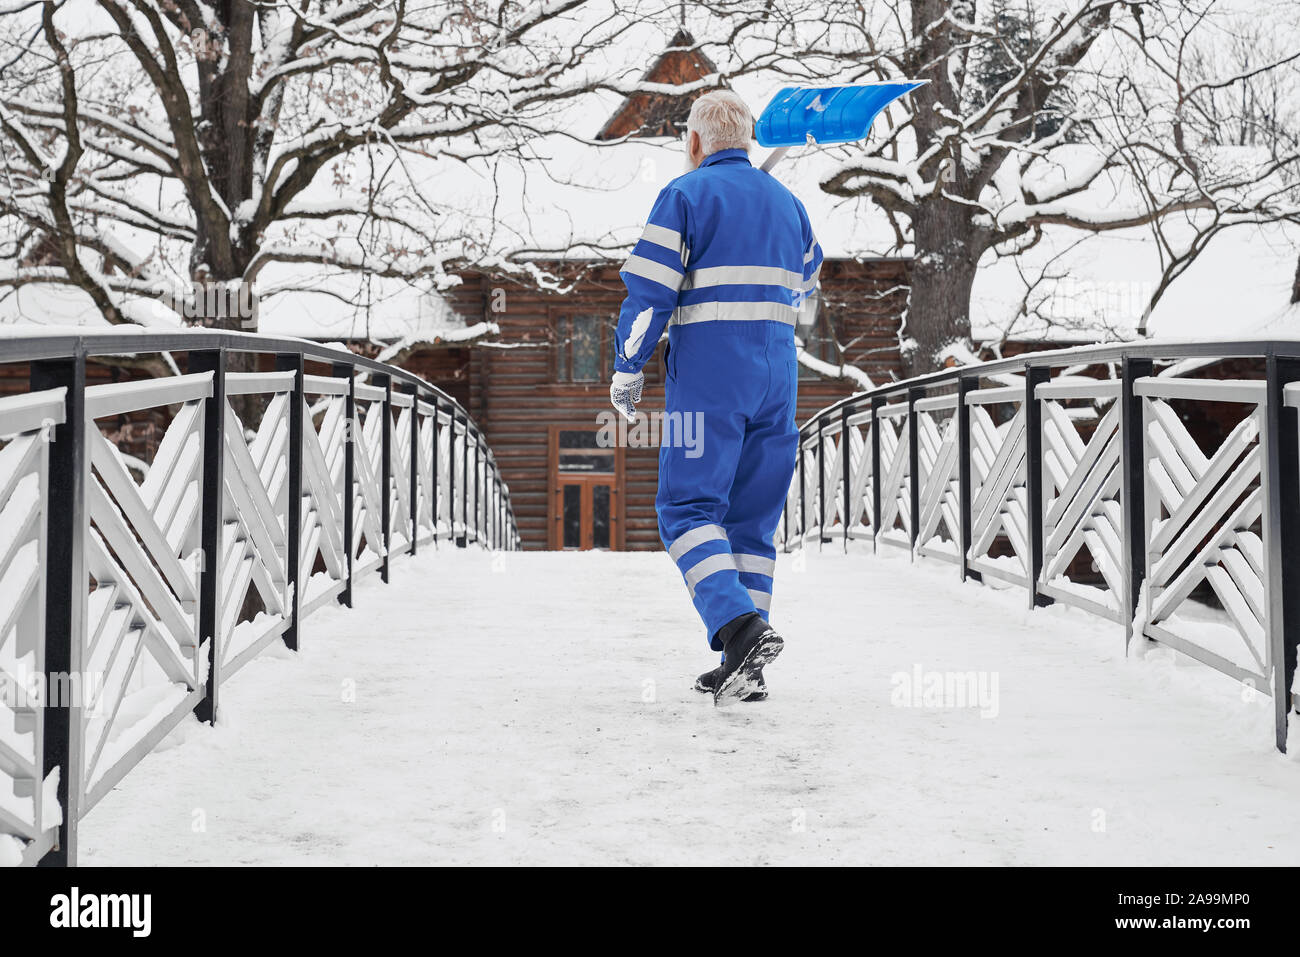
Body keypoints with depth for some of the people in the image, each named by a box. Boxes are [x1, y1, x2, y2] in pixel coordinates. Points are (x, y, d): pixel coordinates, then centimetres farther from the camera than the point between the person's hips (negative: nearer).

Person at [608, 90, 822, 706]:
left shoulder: (685, 195, -3)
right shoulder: (786, 202, 16)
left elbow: (649, 291, -9)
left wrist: (626, 373, -1)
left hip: (707, 372, -6)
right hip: (777, 375, 6)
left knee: (689, 509, -4)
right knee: (752, 517, 9)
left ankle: (741, 628, -25)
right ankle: (743, 667, 8)